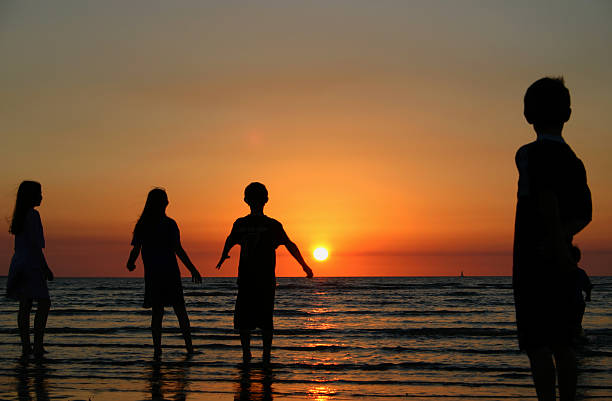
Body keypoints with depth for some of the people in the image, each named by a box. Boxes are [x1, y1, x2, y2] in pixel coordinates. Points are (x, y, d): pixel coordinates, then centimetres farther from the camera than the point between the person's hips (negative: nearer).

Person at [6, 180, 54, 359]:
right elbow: (35, 244, -16)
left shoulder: (19, 216, 16)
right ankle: (38, 346, -13)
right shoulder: (33, 214, -11)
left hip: (19, 263, 9)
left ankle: (26, 346, 7)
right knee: (44, 303, -8)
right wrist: (45, 267, -14)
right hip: (31, 264, -9)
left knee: (25, 306, 7)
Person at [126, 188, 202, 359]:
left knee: (156, 312, 8)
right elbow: (178, 250, -12)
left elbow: (135, 250, 1)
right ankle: (189, 346, 7)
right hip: (170, 272, -3)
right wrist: (193, 269, -8)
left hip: (152, 274, 3)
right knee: (180, 310, 7)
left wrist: (130, 264, 22)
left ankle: (157, 349, 3)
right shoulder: (169, 224, -9)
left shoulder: (141, 225, 2)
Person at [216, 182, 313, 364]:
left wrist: (223, 258, 40)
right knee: (266, 321, 7)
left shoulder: (240, 224, 1)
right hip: (266, 281, 0)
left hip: (245, 280, 0)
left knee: (244, 320, 8)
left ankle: (246, 353, 1)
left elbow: (230, 242, 20)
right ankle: (266, 356, 7)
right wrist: (305, 266, 5)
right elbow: (290, 246, -5)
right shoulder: (272, 225, -5)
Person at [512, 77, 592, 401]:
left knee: (537, 344, -5)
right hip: (562, 266, 7)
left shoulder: (531, 154, -8)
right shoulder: (573, 160, 14)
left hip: (535, 263, -7)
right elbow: (584, 213, 6)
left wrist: (558, 247, -25)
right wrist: (561, 238, -8)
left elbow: (547, 201, -23)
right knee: (562, 344, 13)